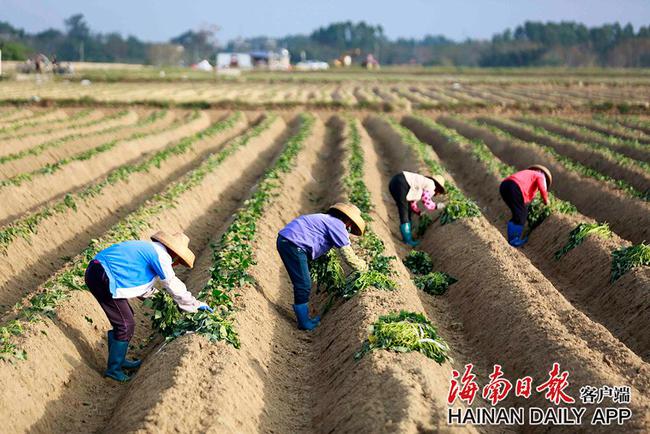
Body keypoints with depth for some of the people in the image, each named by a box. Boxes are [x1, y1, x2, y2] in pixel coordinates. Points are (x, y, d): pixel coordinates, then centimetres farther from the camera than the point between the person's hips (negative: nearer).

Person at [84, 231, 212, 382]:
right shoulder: (161, 255, -8)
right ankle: (113, 369, 11)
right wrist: (196, 304, 10)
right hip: (104, 279, -10)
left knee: (125, 317, 22)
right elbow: (174, 287, -2)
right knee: (126, 325, -1)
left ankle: (119, 360, 35)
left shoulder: (148, 248, 21)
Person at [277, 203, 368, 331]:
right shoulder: (338, 225, -5)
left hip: (284, 240, 11)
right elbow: (348, 256, -4)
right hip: (294, 244, -11)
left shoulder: (327, 220, 25)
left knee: (303, 285, 19)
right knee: (303, 286, -3)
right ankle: (304, 324, 5)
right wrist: (364, 267, 12)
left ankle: (304, 319, 28)